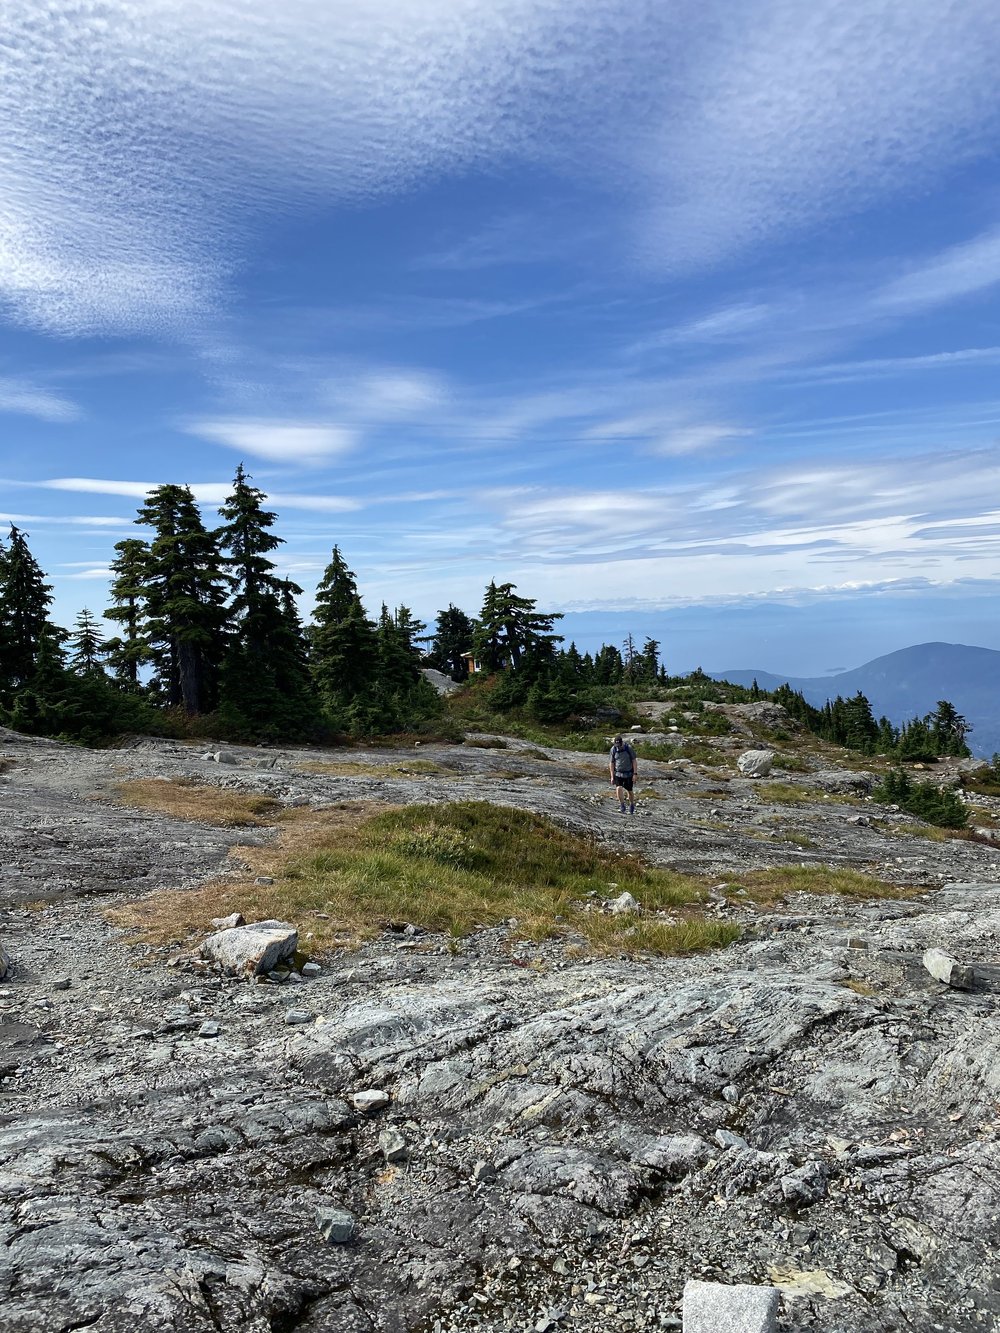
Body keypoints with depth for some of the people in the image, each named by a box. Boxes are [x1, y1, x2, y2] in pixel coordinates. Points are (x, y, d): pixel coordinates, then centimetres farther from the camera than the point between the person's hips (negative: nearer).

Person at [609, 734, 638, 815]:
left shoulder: (629, 748, -14)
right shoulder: (613, 749, -8)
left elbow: (634, 761, -8)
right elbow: (612, 763, 0)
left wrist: (635, 774, -12)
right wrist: (612, 776, -1)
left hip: (628, 773, -1)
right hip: (618, 773, 1)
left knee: (629, 791, 9)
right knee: (619, 789, -19)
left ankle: (632, 805, 34)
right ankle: (622, 806, -4)